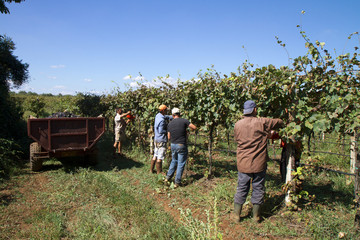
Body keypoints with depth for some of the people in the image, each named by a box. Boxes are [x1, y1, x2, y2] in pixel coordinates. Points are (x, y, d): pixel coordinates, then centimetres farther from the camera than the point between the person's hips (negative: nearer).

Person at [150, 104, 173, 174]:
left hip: (156, 139, 9)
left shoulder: (158, 115, 7)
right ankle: (159, 172, 7)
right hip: (161, 140, -9)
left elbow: (166, 116, 20)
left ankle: (151, 169, 22)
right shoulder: (162, 120, -20)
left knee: (155, 155, 16)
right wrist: (168, 130, -7)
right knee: (160, 157, -1)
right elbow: (160, 131, -21)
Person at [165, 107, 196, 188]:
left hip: (173, 145, 5)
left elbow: (169, 137, 7)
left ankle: (168, 177, 24)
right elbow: (194, 127, -6)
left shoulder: (170, 124, 2)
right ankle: (177, 182, 9)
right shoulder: (184, 121, -11)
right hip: (182, 145, -5)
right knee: (181, 164, 5)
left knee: (174, 161, 24)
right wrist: (188, 125, 13)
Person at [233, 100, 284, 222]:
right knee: (258, 188, 12)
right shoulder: (262, 122, -9)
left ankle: (236, 214, 19)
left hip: (243, 163, 3)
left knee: (241, 188, 12)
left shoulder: (238, 124, 0)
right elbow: (279, 122, 3)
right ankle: (256, 215, 22)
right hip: (259, 163, -2)